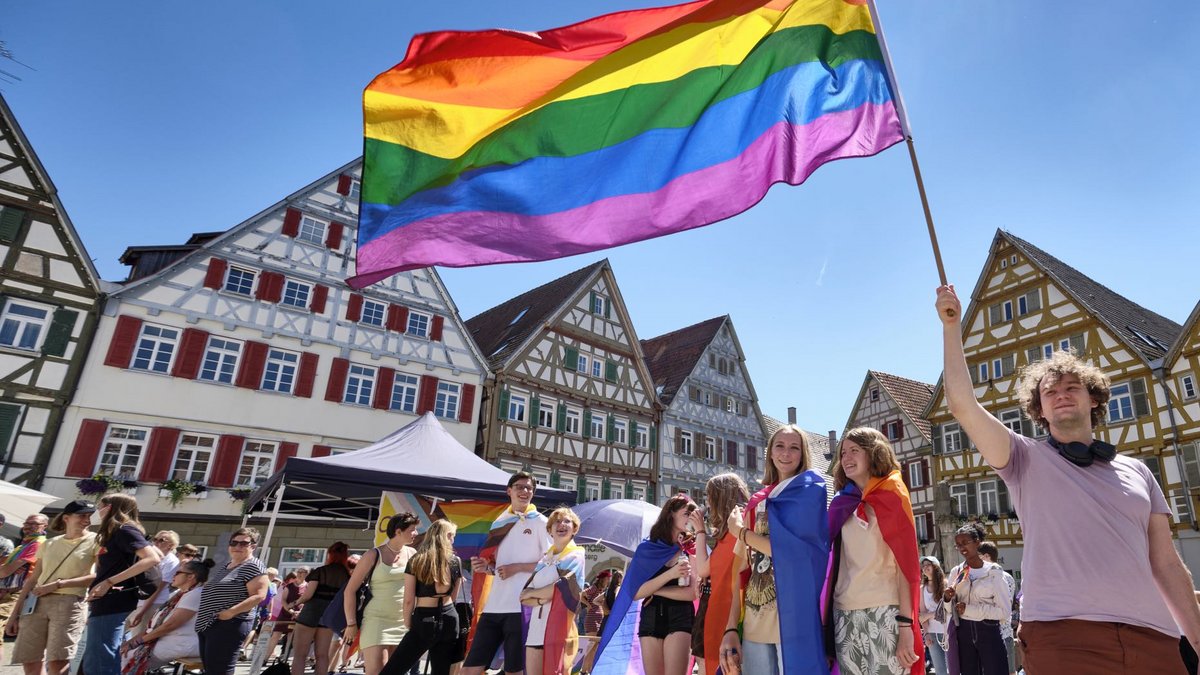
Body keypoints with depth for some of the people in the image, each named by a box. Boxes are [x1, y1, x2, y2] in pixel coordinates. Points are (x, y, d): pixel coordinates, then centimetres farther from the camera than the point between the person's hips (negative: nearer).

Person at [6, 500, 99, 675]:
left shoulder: (95, 541, 1)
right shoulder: (49, 544, 14)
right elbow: (32, 580, 19)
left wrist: (58, 584, -12)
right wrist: (15, 612, 14)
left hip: (70, 604, -5)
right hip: (37, 604, 5)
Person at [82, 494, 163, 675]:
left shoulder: (125, 530, -8)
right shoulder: (115, 534, 22)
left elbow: (152, 558, -22)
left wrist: (109, 582, -22)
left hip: (112, 604, -10)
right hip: (105, 604, 10)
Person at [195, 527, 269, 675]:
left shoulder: (254, 567, -10)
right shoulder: (222, 567, 17)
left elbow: (258, 596, -20)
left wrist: (231, 611, -26)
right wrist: (201, 610, 16)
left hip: (229, 625, -9)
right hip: (206, 624, 9)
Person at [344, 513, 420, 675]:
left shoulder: (412, 554, 5)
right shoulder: (374, 555, -8)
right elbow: (350, 590, -4)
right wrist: (351, 623, -5)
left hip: (403, 623, 5)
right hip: (377, 621, -5)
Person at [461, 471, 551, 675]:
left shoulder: (540, 522, -1)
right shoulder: (499, 523, 15)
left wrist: (517, 568, -12)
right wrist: (486, 567, 2)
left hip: (521, 607, -5)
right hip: (494, 606, 5)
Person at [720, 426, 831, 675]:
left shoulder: (810, 491, 1)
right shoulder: (757, 502, 13)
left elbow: (795, 550, -14)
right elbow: (742, 569, 9)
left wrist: (740, 531, -1)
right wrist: (731, 628, 0)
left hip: (794, 622, -4)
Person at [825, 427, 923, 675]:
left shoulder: (890, 495, 0)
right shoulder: (842, 503, 12)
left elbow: (905, 561, -6)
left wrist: (905, 625, -12)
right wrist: (828, 615, 6)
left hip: (884, 614, -4)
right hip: (845, 616, 4)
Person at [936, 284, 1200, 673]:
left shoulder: (1136, 472, 16)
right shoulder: (1025, 458, 5)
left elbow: (1167, 565, 15)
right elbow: (962, 404, -9)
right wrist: (951, 326, -10)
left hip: (1153, 637, 4)